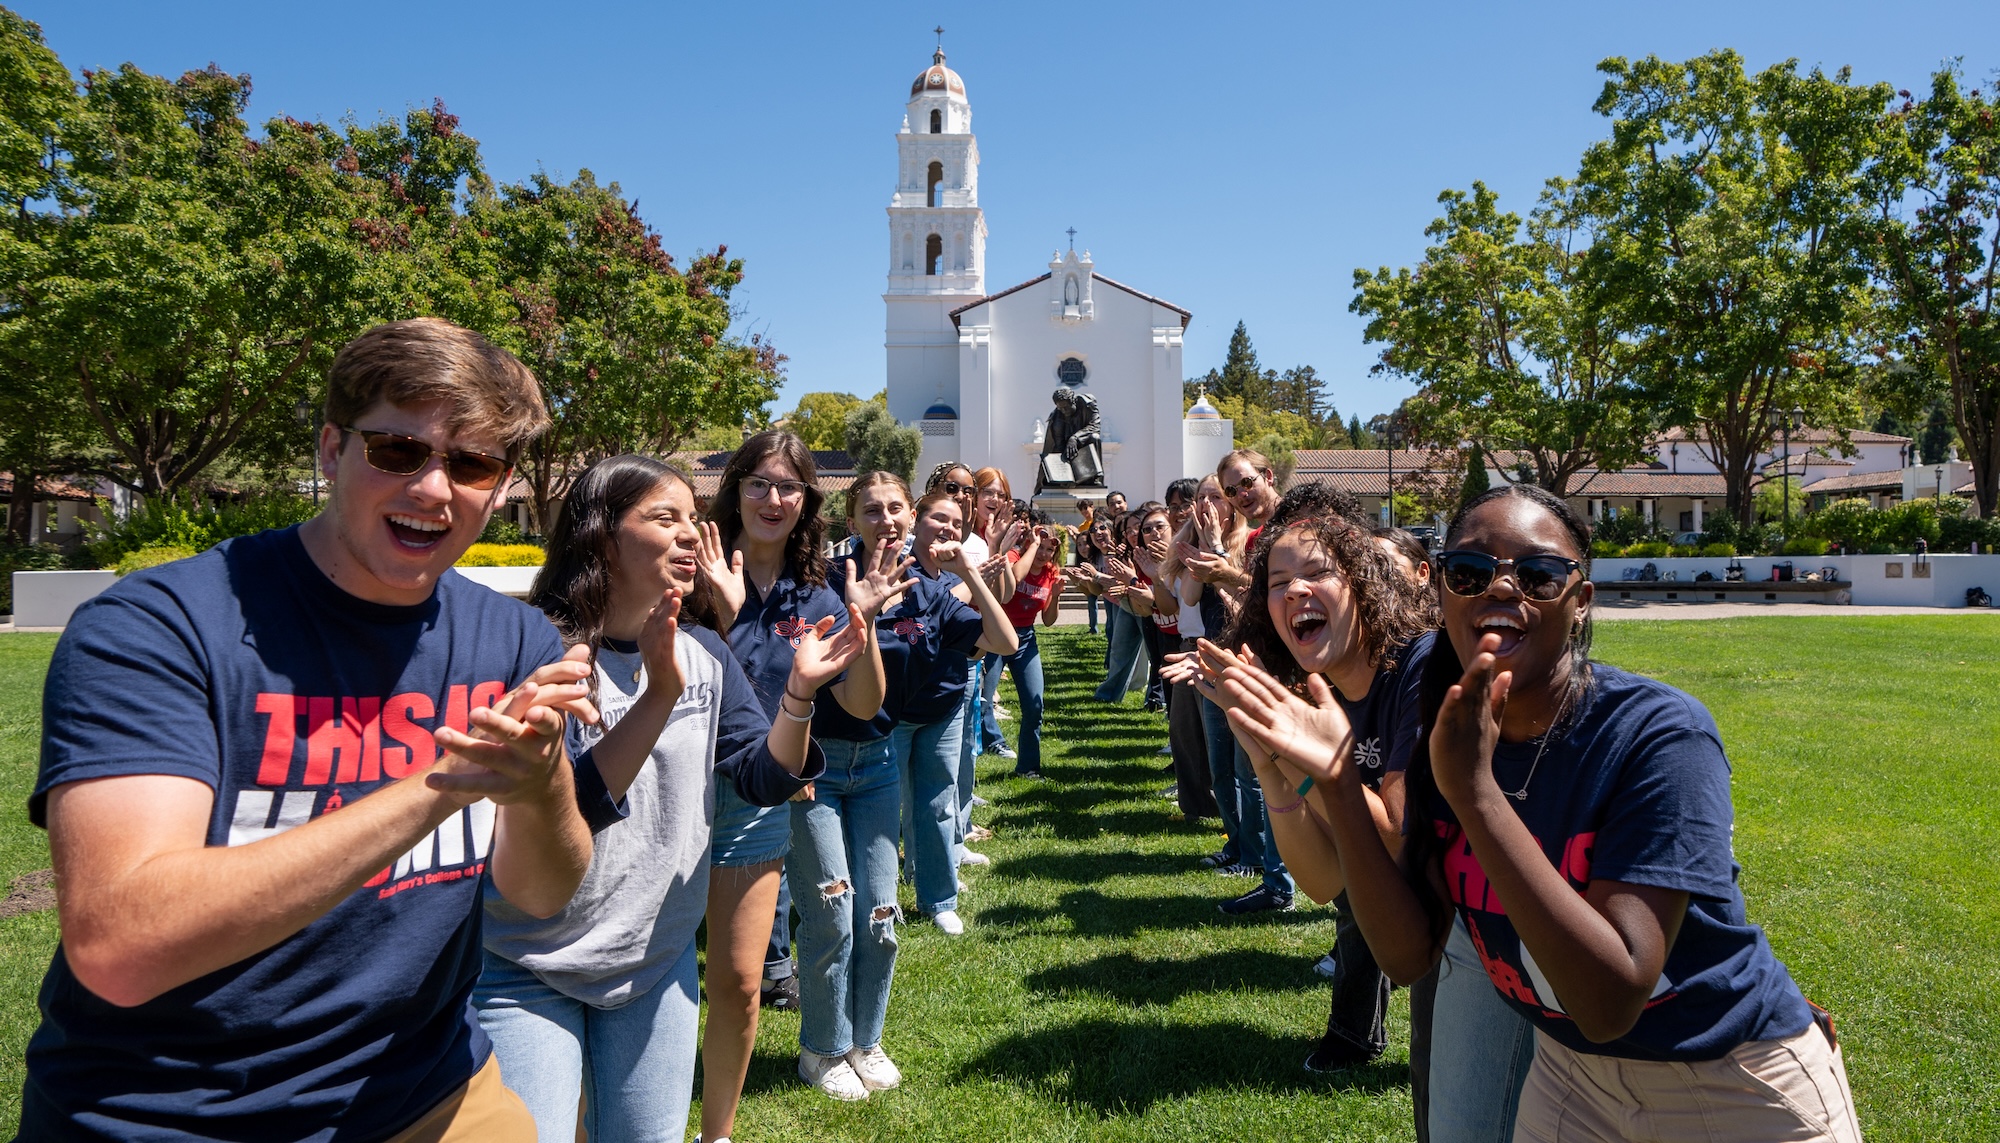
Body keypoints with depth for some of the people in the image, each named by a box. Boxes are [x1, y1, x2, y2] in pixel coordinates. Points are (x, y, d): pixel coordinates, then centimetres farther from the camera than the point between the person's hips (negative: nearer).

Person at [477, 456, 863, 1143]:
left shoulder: (702, 649, -1)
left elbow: (764, 779, -3)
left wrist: (799, 693, -20)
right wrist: (659, 695, -36)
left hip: (659, 962, 5)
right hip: (527, 973, -4)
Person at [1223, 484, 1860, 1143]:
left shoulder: (1660, 734, -27)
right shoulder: (1447, 732, -11)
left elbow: (1610, 1004, -33)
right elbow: (1409, 955, -15)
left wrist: (1474, 791, -40)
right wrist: (1341, 782, -27)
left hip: (1734, 1090, -4)